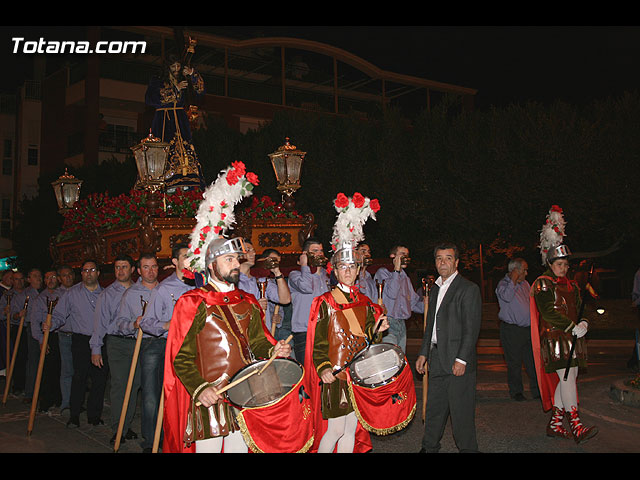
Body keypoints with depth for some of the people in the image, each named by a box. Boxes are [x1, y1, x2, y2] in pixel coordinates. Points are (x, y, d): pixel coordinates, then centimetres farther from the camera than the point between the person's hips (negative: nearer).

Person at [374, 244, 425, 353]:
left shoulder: (406, 278, 20)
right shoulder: (383, 272, -1)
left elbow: (414, 302, 22)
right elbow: (391, 293, -15)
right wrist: (397, 270, -10)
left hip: (402, 324, 7)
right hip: (388, 324, -7)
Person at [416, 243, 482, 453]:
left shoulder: (469, 289, -8)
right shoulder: (435, 289, 16)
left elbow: (471, 329, -13)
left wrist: (461, 360, -17)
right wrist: (424, 353, 16)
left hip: (458, 360, -7)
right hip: (437, 360, 7)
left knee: (461, 410, -1)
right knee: (434, 408, 13)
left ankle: (467, 448, 12)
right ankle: (429, 447, 25)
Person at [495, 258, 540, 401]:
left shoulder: (525, 284, 16)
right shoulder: (503, 284, -5)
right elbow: (507, 297, -27)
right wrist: (514, 280, -20)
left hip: (529, 329, 6)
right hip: (511, 330, -6)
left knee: (533, 361, 5)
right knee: (514, 363, 1)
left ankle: (537, 391, 12)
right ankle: (516, 391, 12)